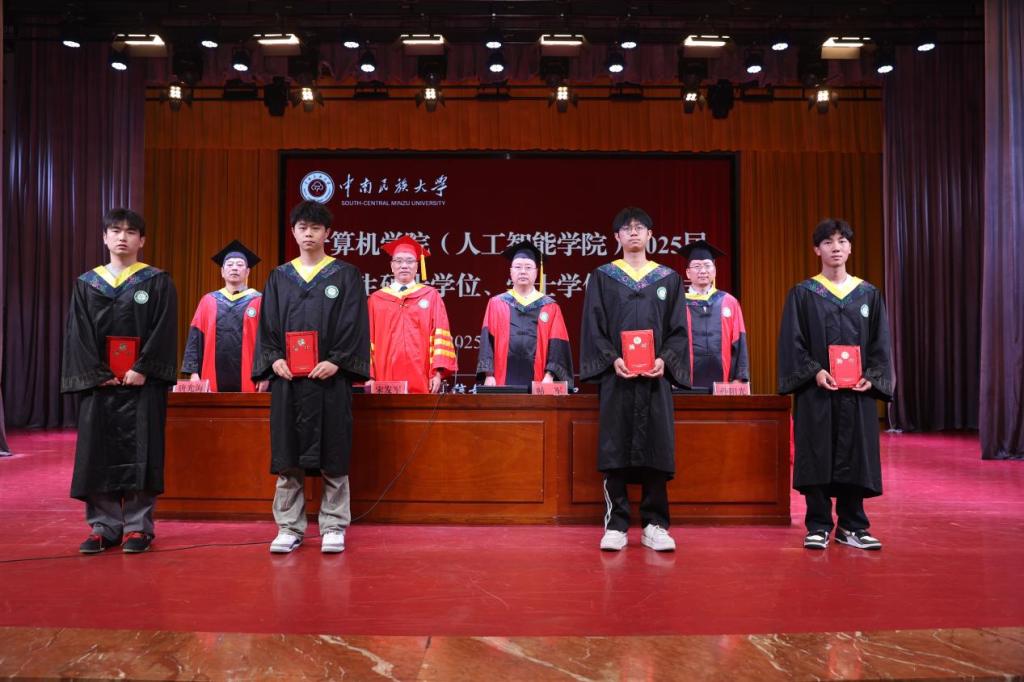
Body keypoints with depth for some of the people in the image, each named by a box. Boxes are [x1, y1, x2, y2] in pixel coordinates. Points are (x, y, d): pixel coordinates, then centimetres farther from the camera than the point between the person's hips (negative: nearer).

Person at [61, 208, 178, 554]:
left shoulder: (158, 282, 3)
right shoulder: (86, 284, 11)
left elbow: (163, 331, -6)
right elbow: (78, 334, 5)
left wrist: (142, 370, -15)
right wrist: (97, 374, -7)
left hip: (142, 381, -3)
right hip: (97, 382, 3)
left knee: (139, 453, -2)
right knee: (98, 453, 4)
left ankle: (138, 527, 6)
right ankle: (104, 527, 12)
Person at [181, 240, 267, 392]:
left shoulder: (258, 301, 5)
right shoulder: (208, 301, 13)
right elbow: (195, 339, 10)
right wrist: (193, 372, 0)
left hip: (247, 380, -2)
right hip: (215, 378, 2)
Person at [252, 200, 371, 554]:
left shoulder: (346, 275, 4)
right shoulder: (279, 277, 13)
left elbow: (354, 324, -3)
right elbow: (267, 325, 10)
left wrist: (336, 361, -15)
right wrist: (274, 359, -7)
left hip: (329, 377, -3)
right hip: (287, 377, 3)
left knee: (332, 456, 1)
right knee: (287, 456, 5)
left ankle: (333, 527, 11)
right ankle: (289, 527, 14)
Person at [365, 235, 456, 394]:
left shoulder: (431, 296, 9)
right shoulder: (376, 299, 12)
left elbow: (440, 336, 2)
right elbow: (369, 340, 8)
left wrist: (438, 371, -8)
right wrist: (369, 376, -1)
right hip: (386, 381, 1)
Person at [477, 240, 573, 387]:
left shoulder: (550, 307, 8)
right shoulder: (496, 304, 10)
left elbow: (557, 346, 2)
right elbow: (488, 342, 4)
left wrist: (549, 375, -11)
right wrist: (489, 374, -7)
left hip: (538, 382, 0)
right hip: (504, 381, 0)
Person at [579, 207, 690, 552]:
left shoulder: (669, 278, 12)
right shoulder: (602, 277, 8)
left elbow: (678, 329, 7)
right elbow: (593, 328, 2)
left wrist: (664, 359, -10)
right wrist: (613, 359, -13)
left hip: (655, 376, 1)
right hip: (615, 376, -1)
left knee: (656, 449, 0)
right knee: (615, 450, -2)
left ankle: (654, 525, 10)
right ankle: (616, 526, 6)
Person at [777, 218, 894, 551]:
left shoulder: (869, 294, 10)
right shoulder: (802, 294, 3)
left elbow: (880, 343, 8)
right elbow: (792, 342, -3)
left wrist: (871, 377, -8)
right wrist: (815, 372, -17)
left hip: (857, 391, 2)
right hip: (816, 391, -2)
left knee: (855, 457, 5)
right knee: (817, 457, 0)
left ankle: (851, 526, 18)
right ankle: (818, 527, 11)